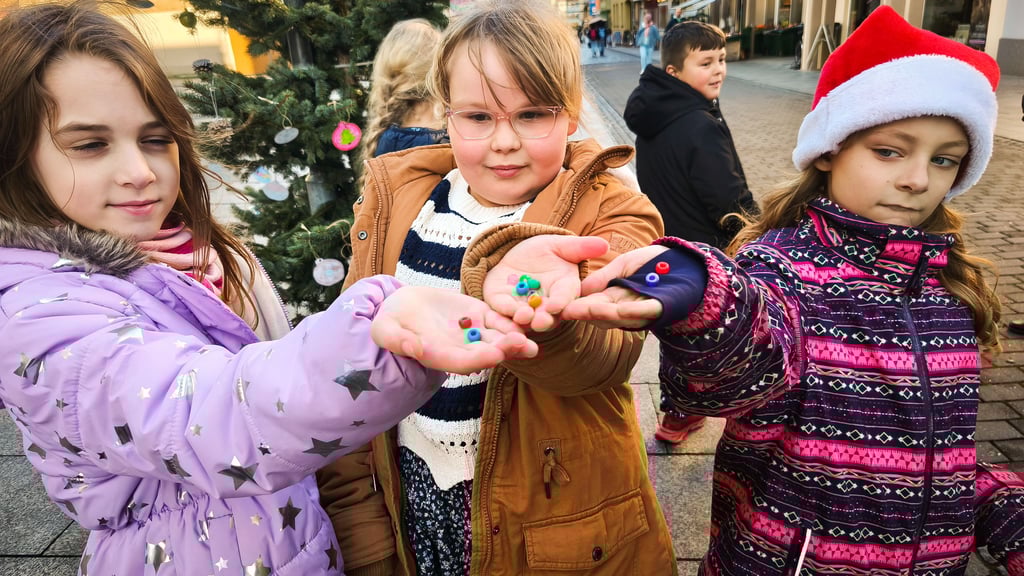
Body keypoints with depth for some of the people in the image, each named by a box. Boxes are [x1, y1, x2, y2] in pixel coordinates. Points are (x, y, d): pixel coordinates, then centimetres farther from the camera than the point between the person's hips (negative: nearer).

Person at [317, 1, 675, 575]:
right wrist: (359, 523, 1)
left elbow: (605, 352, -31)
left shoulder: (611, 213, -12)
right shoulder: (395, 200, -4)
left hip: (554, 521, -2)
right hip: (415, 505, 3)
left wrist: (542, 311, -54)